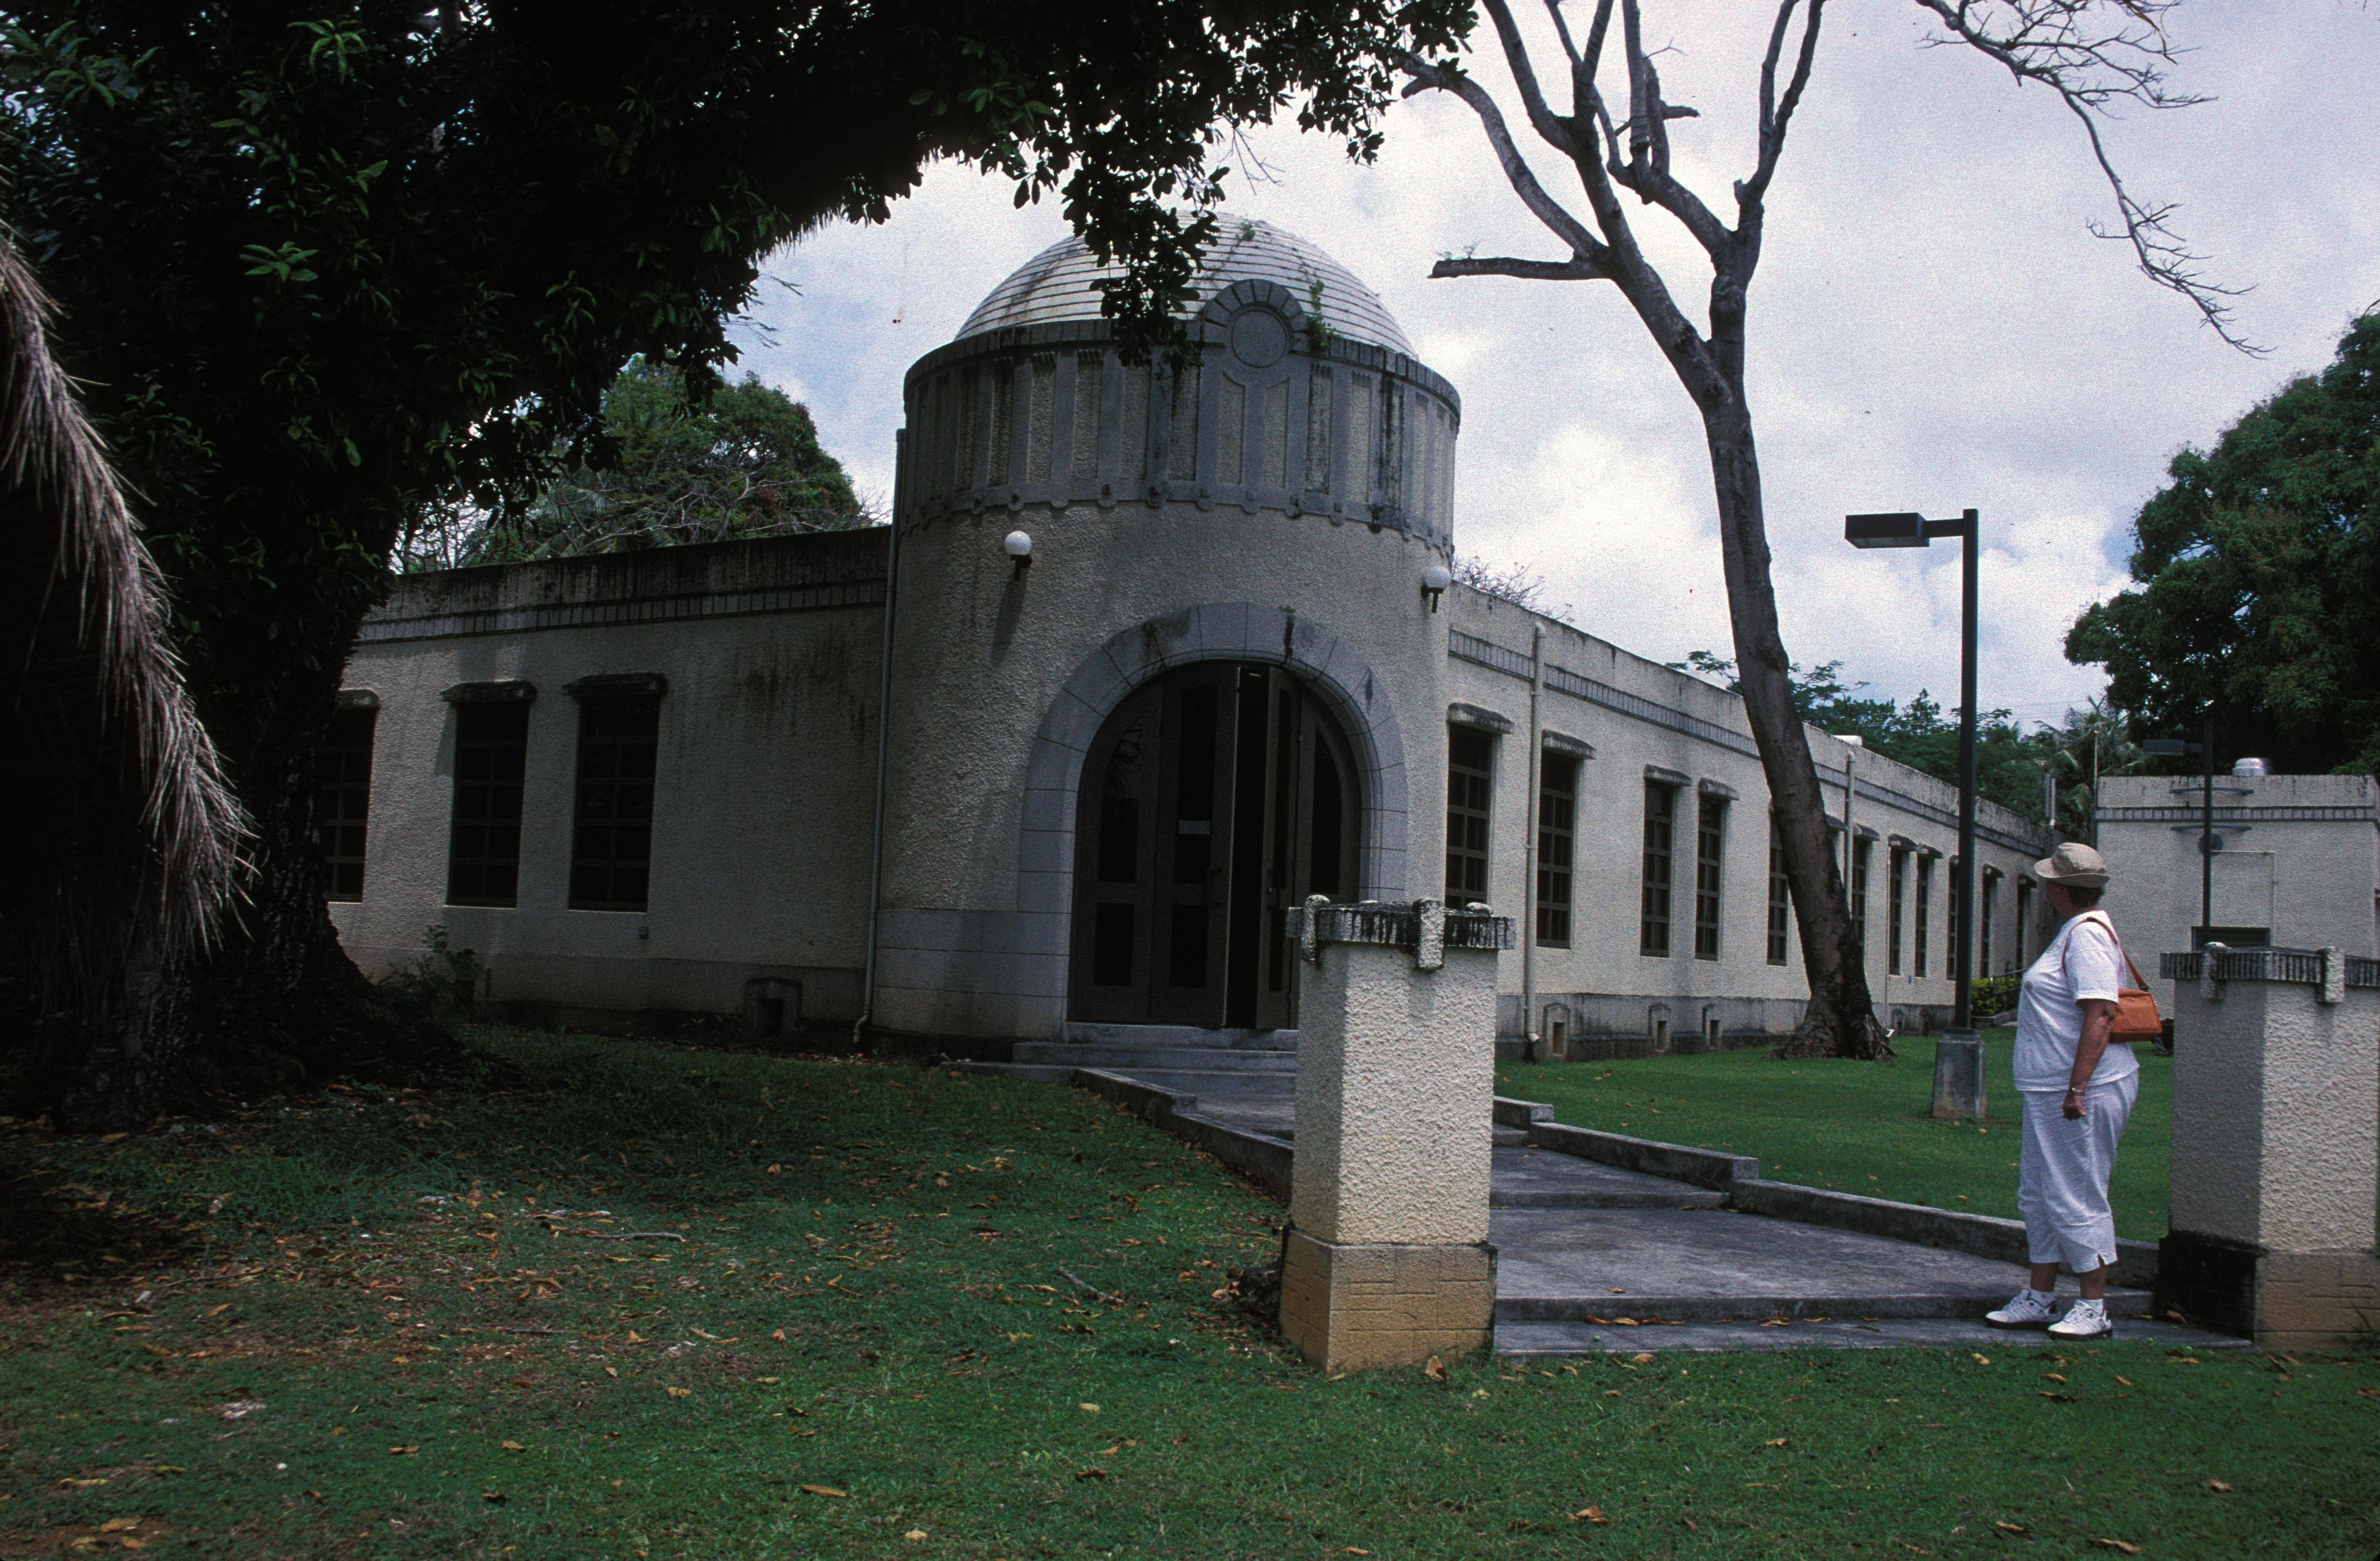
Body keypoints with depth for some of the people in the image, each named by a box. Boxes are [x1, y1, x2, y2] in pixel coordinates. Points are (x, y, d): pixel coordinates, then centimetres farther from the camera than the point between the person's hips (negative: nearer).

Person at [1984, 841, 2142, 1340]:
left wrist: (2077, 1089, -27)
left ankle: (2094, 1309, 5)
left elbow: (2100, 1017, -24)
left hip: (2083, 1093, -11)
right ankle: (2039, 1299, 22)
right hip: (2051, 1092, 11)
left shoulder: (2088, 935, -17)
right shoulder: (2075, 932, 17)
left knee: (2075, 1199, -4)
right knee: (2038, 1195, 14)